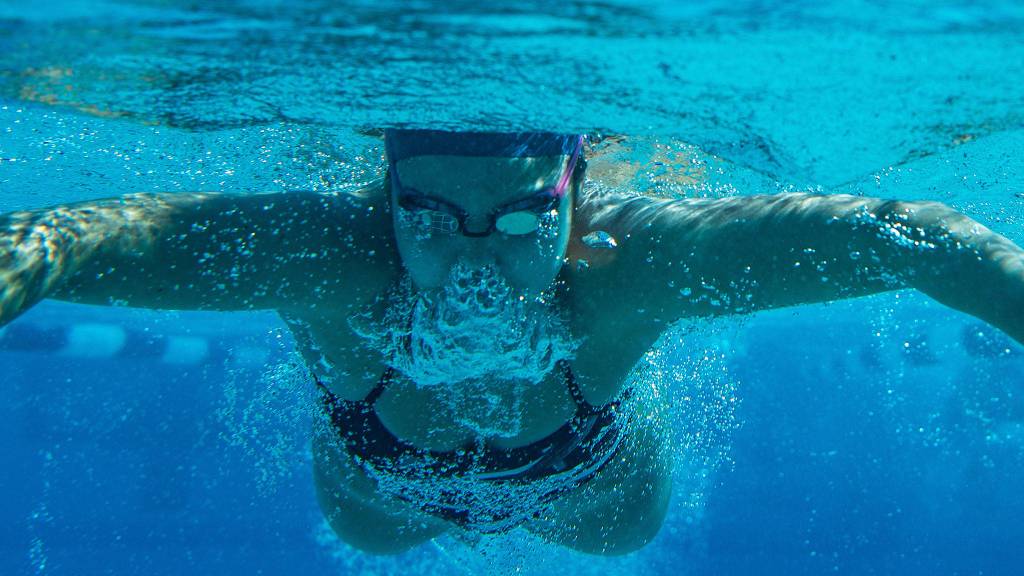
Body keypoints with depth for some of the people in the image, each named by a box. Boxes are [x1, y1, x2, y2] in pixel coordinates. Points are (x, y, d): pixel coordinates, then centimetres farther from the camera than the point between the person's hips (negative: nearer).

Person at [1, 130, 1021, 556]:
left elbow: (900, 235, -44)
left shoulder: (631, 259, -45)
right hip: (383, 485, 1)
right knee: (368, 535, 35)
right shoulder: (327, 257, -45)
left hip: (583, 486, 0)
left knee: (625, 531, 33)